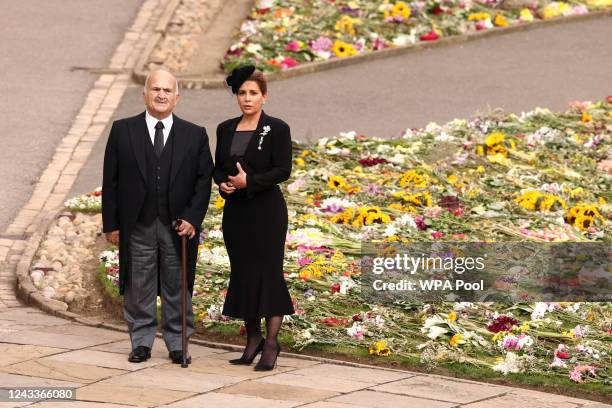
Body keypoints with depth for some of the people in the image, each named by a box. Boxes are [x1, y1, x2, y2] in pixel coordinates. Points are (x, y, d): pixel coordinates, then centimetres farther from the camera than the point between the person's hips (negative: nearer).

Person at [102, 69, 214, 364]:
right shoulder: (123, 131, 4)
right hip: (137, 226, 0)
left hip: (179, 227, 0)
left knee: (177, 287, 4)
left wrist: (192, 219, -8)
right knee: (139, 287, 5)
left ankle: (177, 344, 13)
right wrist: (111, 224, -1)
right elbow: (111, 181, 4)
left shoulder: (195, 135, 5)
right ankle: (141, 342, 15)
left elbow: (204, 181, 4)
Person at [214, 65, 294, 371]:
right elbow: (218, 167, 16)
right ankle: (252, 338, 18)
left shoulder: (277, 129, -5)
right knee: (242, 273, 8)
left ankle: (271, 344, -2)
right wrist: (223, 183, -6)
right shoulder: (226, 129, 11)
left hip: (266, 210, -5)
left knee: (268, 271, -6)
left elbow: (283, 170, -10)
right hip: (235, 210, 5)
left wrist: (250, 181, -19)